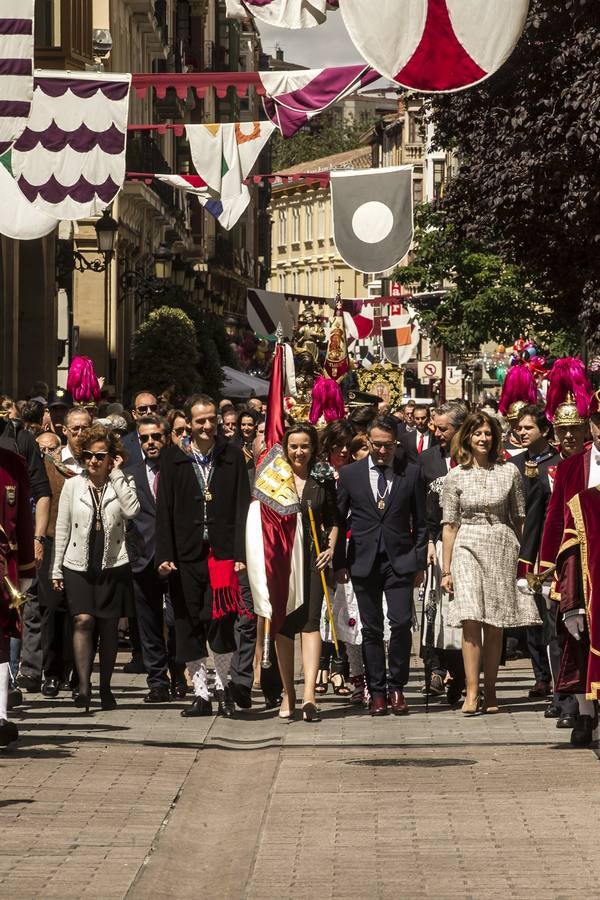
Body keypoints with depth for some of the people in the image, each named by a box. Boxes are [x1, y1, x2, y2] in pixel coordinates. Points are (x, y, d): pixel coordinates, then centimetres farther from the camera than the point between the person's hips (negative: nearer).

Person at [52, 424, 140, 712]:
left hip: (113, 565, 0)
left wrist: (116, 474, -12)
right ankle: (83, 686, -18)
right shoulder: (73, 485, 5)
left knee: (109, 627, 4)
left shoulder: (121, 483, 4)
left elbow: (132, 510, -17)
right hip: (78, 565, 0)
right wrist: (56, 569, 6)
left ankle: (105, 688, 14)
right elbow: (62, 528, 8)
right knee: (83, 621, -15)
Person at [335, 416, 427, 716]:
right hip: (364, 562, 1)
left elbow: (420, 522, 7)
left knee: (401, 624, -10)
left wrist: (420, 563, 3)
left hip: (400, 560, -1)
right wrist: (340, 562, 3)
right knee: (371, 629, 4)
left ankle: (396, 688, 3)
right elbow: (337, 520, 8)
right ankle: (377, 691, 11)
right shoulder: (349, 474, 5)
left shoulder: (411, 473, 3)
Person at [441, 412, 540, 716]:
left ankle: (490, 693, 9)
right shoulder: (455, 476, 5)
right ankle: (472, 692, -16)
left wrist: (520, 556, 5)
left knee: (494, 625, 2)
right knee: (470, 620, -14)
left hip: (501, 547, 1)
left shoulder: (509, 472, 5)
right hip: (467, 546, -1)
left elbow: (519, 519, 11)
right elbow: (449, 525, 7)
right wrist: (446, 569, 4)